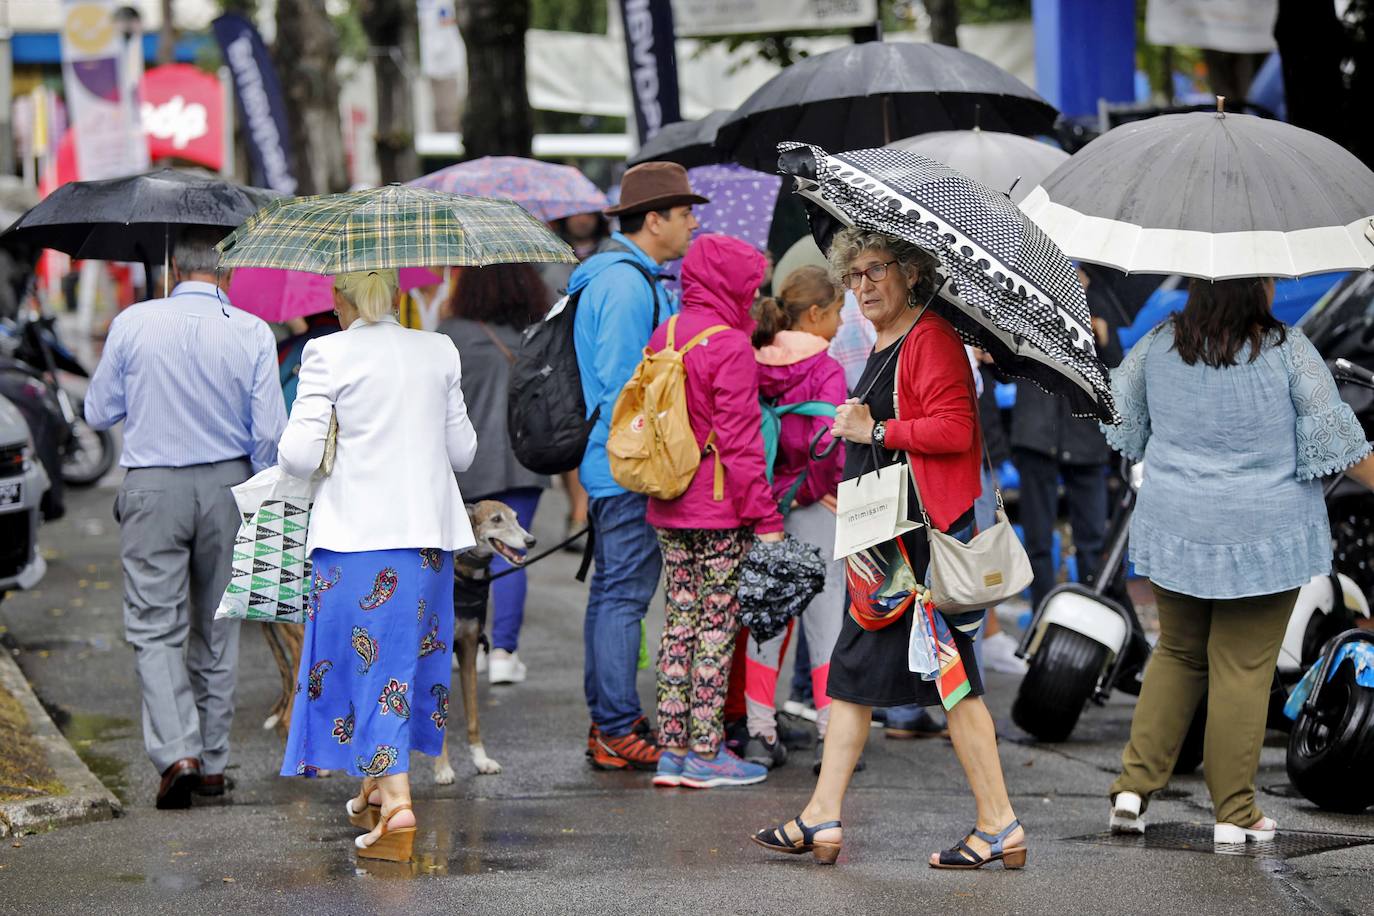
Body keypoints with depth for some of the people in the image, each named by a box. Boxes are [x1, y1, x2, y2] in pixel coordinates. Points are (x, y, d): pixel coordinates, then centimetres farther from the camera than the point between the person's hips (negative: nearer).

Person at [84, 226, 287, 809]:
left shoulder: (132, 324, -6)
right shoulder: (253, 334, -6)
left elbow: (98, 413, 4)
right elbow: (269, 433, -6)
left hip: (152, 488, -2)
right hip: (227, 484, 2)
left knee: (155, 628, 0)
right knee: (216, 625, 14)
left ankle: (176, 751, -18)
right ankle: (213, 760, 19)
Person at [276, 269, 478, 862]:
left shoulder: (329, 353, -8)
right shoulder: (439, 351, 6)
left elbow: (299, 455, -13)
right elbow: (463, 451, 11)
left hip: (359, 534, -4)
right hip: (430, 530, 5)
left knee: (372, 658, -1)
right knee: (406, 652, 17)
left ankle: (397, 806, -13)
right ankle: (375, 793, 30)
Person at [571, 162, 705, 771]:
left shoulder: (632, 280, 17)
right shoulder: (627, 284, -17)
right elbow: (620, 386, -21)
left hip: (609, 469, 11)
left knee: (611, 590, 13)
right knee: (625, 593, -8)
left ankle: (605, 725, 19)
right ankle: (619, 731, -6)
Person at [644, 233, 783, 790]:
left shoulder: (663, 336, 9)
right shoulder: (730, 347, -15)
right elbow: (740, 441, -17)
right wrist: (766, 517, -14)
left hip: (668, 512, 7)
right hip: (720, 513, -7)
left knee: (680, 619, 12)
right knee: (717, 624, 0)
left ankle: (672, 749, 13)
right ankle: (706, 754, 2)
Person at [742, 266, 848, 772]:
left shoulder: (755, 365, 3)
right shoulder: (825, 370, -13)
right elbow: (825, 441, -23)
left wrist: (765, 491, 12)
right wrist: (820, 487, -6)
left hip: (766, 502, 5)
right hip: (812, 506, -5)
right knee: (825, 616, 3)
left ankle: (760, 732, 13)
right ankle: (831, 734, 3)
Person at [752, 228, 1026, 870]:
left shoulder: (932, 340, -13)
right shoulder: (883, 347, 18)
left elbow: (954, 430, -23)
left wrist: (873, 431, -16)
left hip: (925, 536, -11)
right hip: (883, 541, 11)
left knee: (951, 677, -7)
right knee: (852, 674, 10)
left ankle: (999, 825, -1)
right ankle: (822, 820, 14)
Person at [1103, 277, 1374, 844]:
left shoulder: (1159, 346, -1)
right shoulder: (1288, 351, -13)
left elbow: (1118, 410, 14)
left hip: (1174, 530, 4)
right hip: (1263, 537, -4)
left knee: (1177, 653, 19)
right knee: (1244, 669, 4)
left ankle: (1134, 785, 11)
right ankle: (1235, 813, 9)